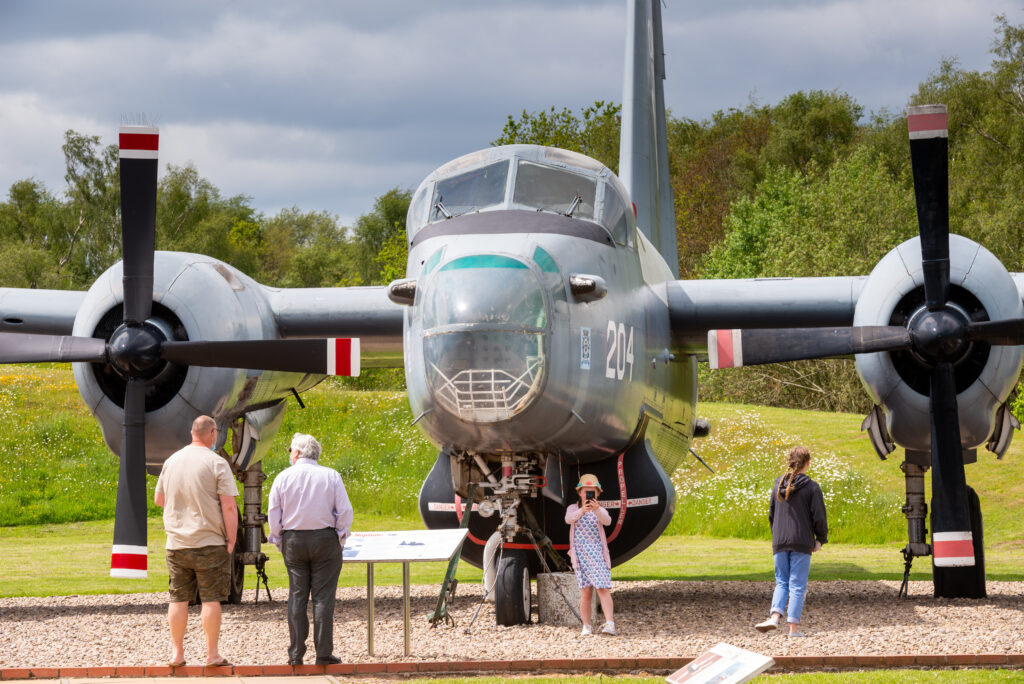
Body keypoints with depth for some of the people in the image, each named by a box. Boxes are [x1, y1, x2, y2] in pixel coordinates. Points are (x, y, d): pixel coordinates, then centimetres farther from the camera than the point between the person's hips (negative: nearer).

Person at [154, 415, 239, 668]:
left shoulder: (171, 461, 7)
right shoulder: (216, 464, -8)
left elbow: (159, 500, 17)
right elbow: (229, 506, -12)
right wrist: (231, 539, -5)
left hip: (176, 542, 4)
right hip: (209, 542, -4)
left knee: (178, 599, 8)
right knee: (211, 599, 1)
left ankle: (177, 653, 10)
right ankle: (212, 654, 2)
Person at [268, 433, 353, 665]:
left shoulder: (283, 478, 0)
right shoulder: (331, 476, -2)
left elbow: (274, 513, 2)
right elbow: (345, 511, -4)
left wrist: (278, 540, 12)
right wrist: (341, 537, 7)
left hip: (293, 541, 1)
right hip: (325, 540, -1)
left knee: (297, 596, 6)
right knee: (323, 596, 0)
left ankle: (296, 654, 4)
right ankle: (323, 653, -2)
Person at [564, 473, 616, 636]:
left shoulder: (600, 511, 7)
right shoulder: (573, 509, 8)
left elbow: (607, 520, -17)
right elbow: (569, 519, -15)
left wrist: (597, 510, -38)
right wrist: (582, 511, -37)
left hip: (597, 555, -1)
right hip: (580, 555, 1)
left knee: (603, 589, -13)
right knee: (586, 592, -1)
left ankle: (610, 623, -24)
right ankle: (586, 627, 6)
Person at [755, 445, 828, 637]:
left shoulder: (779, 485, 7)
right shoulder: (812, 487, -6)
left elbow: (771, 514, 13)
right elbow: (819, 518, -7)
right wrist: (821, 540, 8)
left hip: (780, 542, 3)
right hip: (802, 543, -3)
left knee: (781, 582, 11)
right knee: (798, 585, 1)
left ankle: (775, 616, -12)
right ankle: (794, 626, -2)